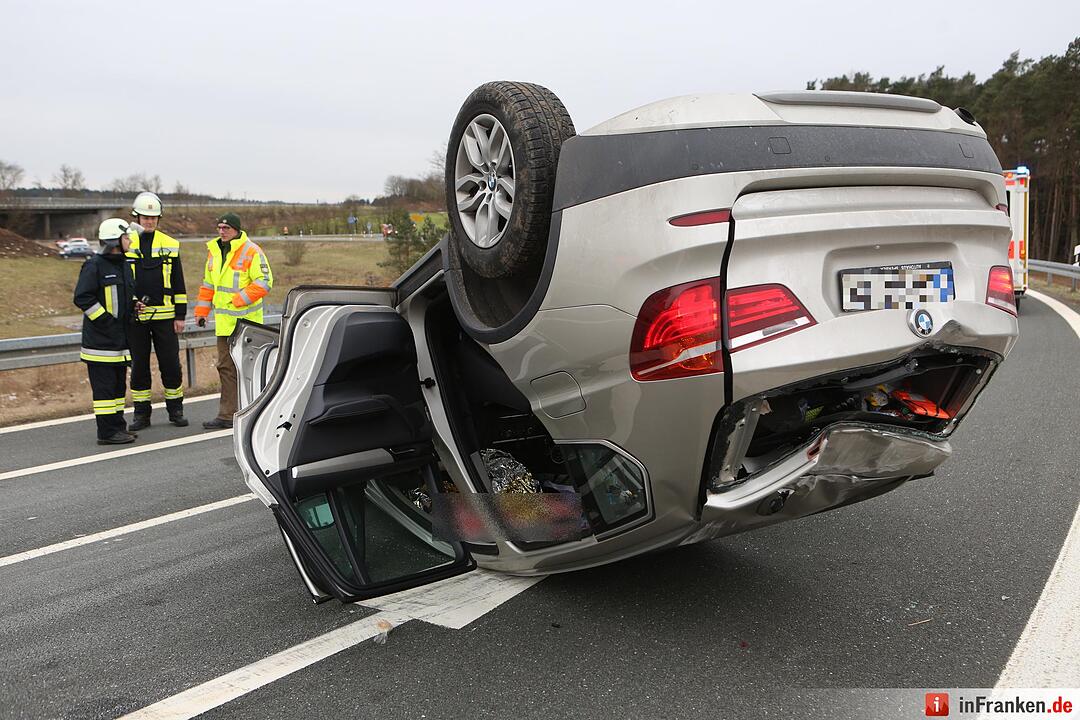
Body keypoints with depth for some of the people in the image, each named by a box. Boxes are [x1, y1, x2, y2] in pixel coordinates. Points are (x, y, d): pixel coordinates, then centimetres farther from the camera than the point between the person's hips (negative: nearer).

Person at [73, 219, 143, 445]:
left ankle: (117, 427, 21)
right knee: (105, 386, -6)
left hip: (120, 338, 9)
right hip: (100, 339, -9)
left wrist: (133, 305, 8)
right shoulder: (94, 265, -11)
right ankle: (107, 432, -2)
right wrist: (105, 319, -16)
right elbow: (82, 297, -15)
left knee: (119, 383, 13)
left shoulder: (124, 264, 16)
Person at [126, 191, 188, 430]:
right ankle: (141, 413, 15)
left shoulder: (170, 245, 6)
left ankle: (175, 410, 16)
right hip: (134, 317, 0)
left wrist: (180, 315, 2)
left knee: (171, 365, 3)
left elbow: (178, 284, 7)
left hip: (164, 316, 0)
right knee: (138, 366, 7)